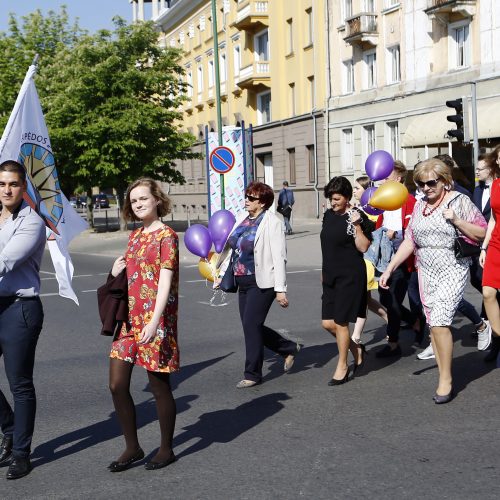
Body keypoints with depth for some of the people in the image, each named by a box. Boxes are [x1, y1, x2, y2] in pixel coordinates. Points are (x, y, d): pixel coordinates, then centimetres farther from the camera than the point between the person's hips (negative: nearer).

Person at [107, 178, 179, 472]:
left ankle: (166, 450, 18)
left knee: (159, 385, 3)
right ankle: (133, 448, 19)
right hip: (129, 319, 7)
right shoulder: (135, 236, 15)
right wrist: (117, 271, 4)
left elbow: (165, 281, -15)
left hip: (154, 320, -7)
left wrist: (154, 322, -23)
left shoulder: (166, 235, -7)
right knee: (117, 385, 4)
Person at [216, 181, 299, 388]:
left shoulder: (271, 222, -12)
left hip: (262, 283, -8)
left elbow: (279, 257, -15)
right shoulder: (243, 220, 11)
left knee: (251, 325, -6)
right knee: (251, 327, 12)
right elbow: (230, 248, 17)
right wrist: (221, 273, 13)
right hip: (243, 283, 8)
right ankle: (289, 348, 31)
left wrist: (280, 289, -18)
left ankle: (252, 374, 8)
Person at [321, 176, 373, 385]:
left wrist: (357, 226, -26)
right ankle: (356, 350, 27)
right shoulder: (329, 215, 10)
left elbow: (363, 248, -15)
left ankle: (342, 367, 14)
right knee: (327, 323, 4)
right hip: (330, 275, 7)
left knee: (340, 322, -3)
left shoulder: (356, 216, -10)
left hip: (350, 276, -7)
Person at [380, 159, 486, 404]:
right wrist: (389, 269, 10)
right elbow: (409, 241, 14)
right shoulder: (420, 205, 12)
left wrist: (456, 220, -18)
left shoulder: (459, 200, -4)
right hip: (426, 271, 6)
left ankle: (446, 380, -5)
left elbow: (481, 232, -3)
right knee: (434, 325, 4)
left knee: (439, 322, -17)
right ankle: (444, 378, 10)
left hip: (452, 270, -6)